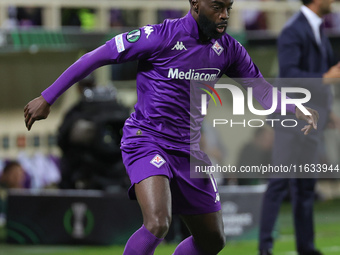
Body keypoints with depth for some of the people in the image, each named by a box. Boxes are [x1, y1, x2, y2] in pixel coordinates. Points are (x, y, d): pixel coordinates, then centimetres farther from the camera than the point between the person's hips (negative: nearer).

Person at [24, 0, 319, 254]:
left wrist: (299, 110, -7)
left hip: (189, 150, 7)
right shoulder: (160, 36, -16)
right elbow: (95, 58, -11)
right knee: (157, 224, -30)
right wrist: (47, 98, -9)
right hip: (146, 140, -7)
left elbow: (261, 89, 13)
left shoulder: (228, 49, 2)